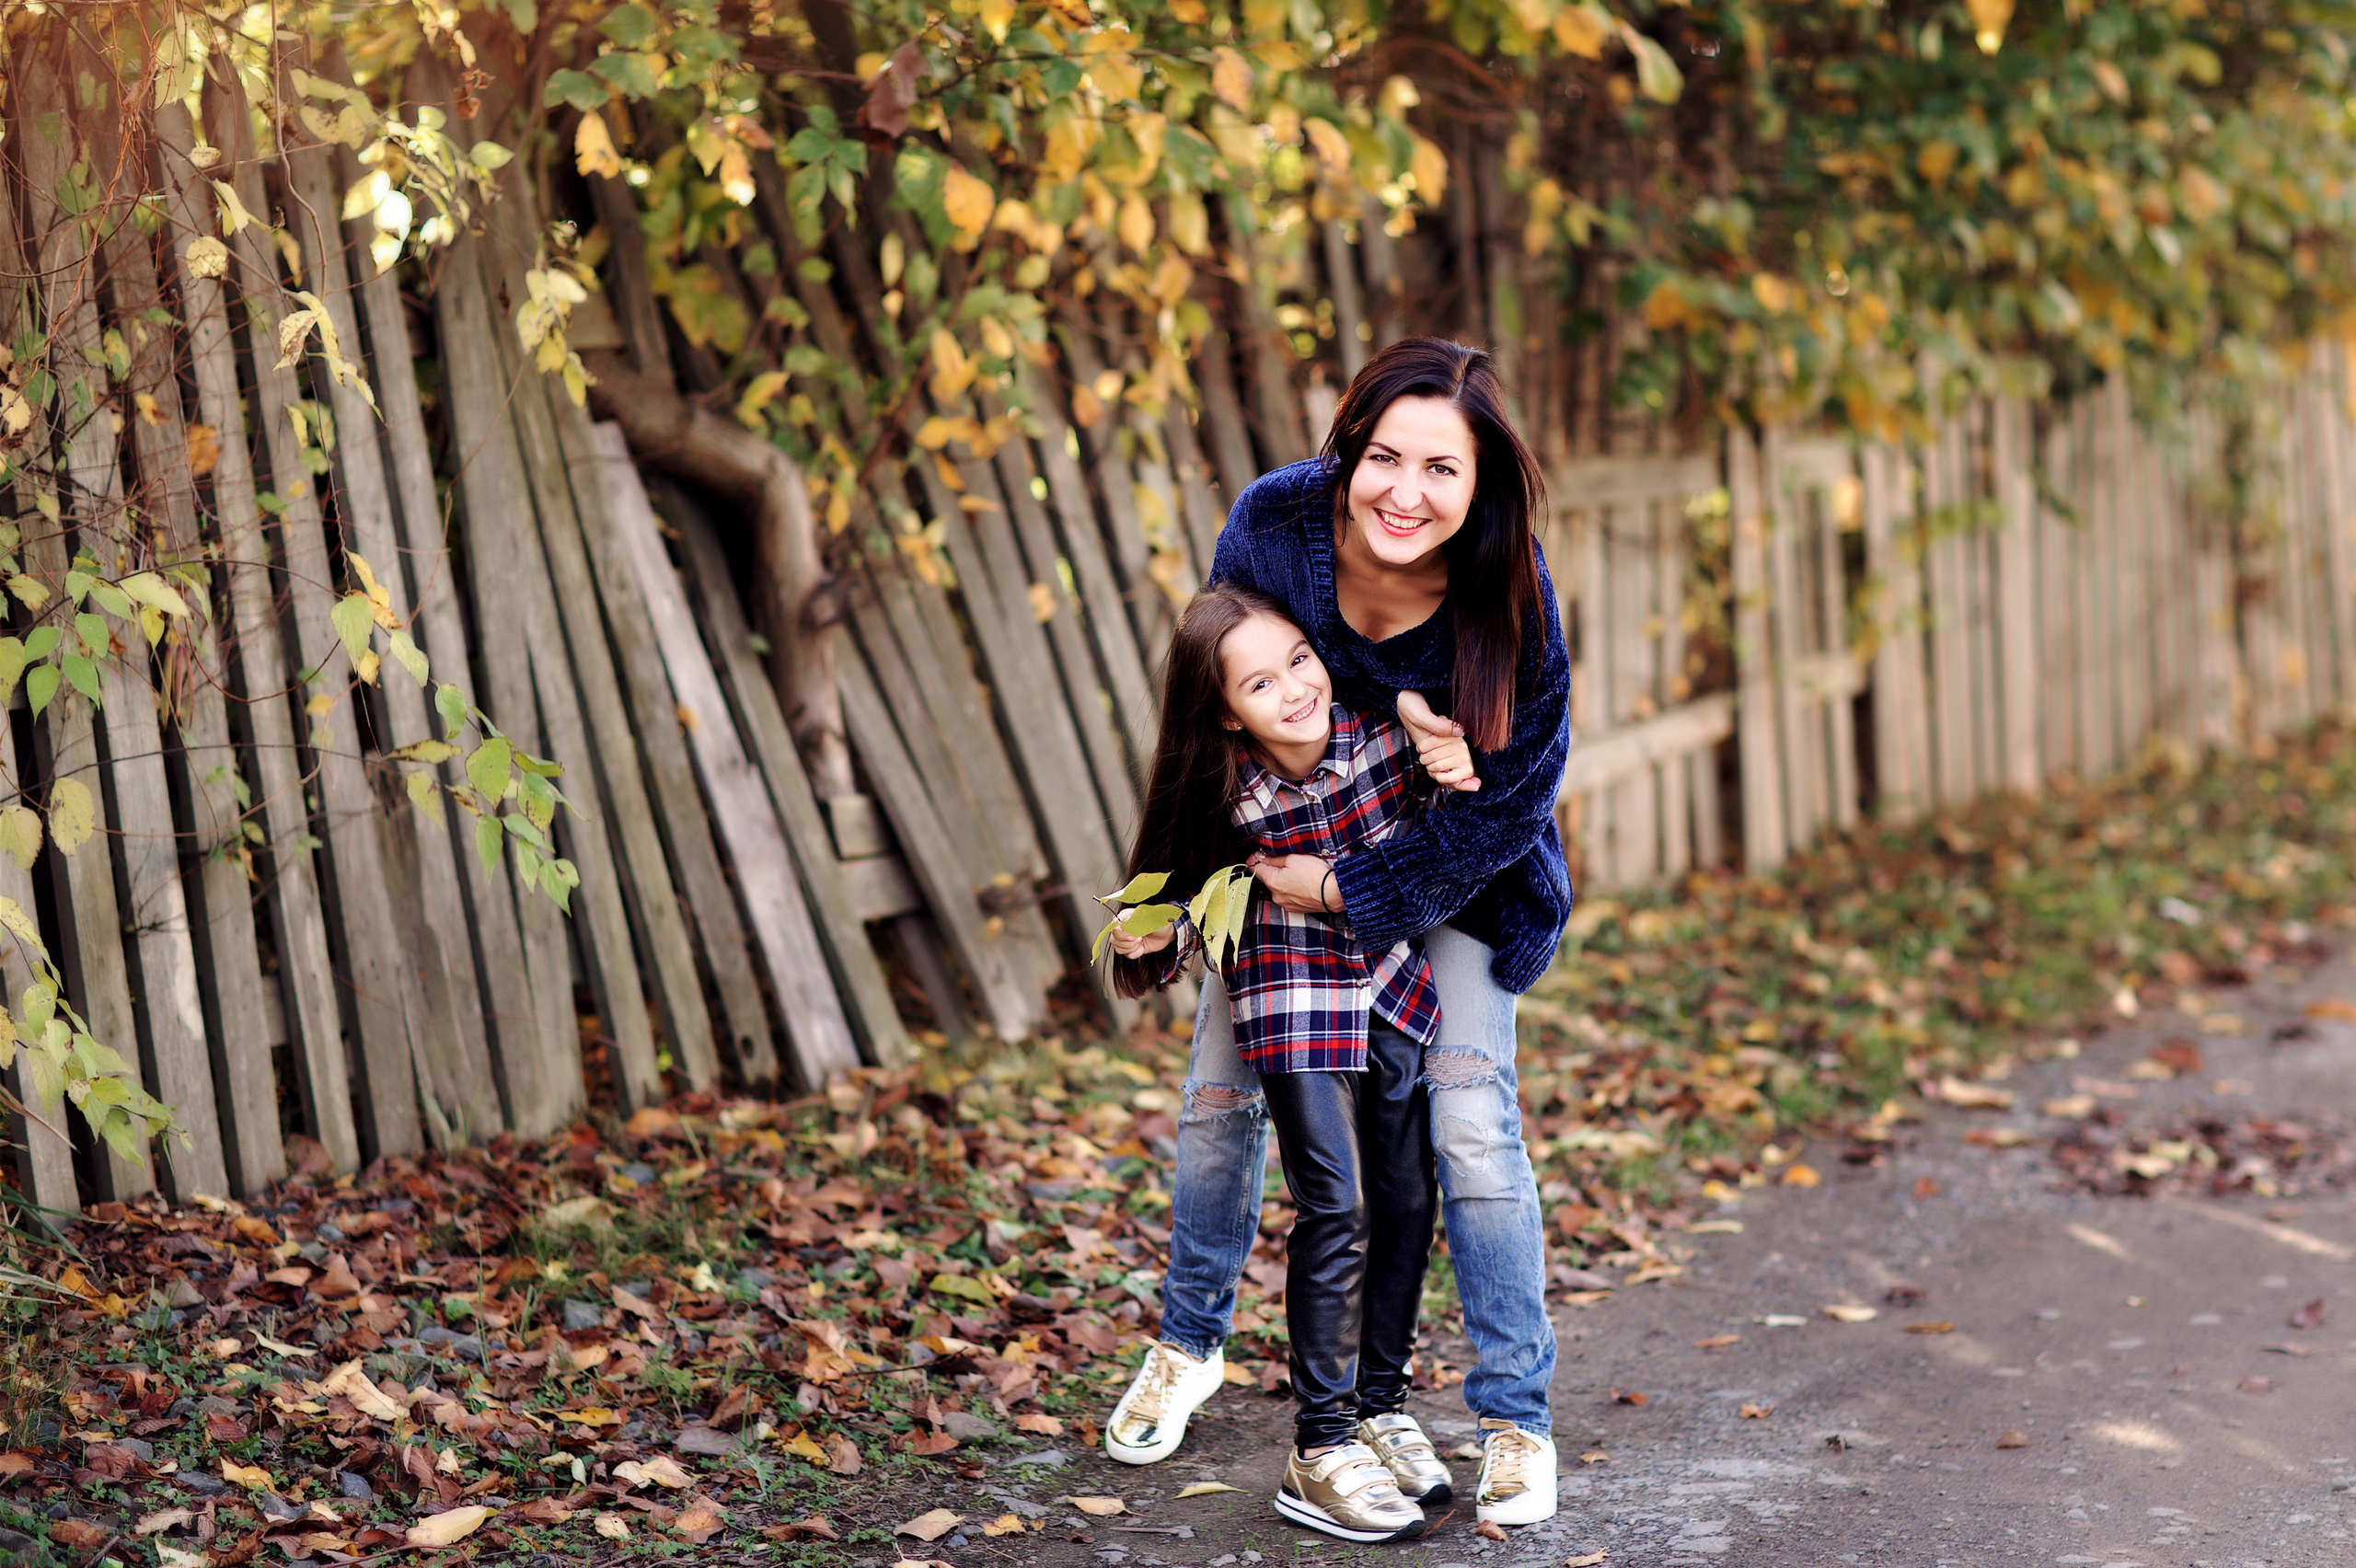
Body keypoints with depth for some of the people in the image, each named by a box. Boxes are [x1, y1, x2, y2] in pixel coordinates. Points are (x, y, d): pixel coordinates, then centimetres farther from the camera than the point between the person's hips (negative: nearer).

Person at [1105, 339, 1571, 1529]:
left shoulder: (1510, 597, -31)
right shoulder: (1273, 525, -27)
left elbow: (1510, 803, -22)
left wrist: (1348, 890, -25)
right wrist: (1388, 717, -25)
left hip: (1453, 862, -2)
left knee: (1468, 1116, -11)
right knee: (1222, 1095, 7)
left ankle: (1516, 1419, 4)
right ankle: (1189, 1345, 33)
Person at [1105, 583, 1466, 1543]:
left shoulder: (1380, 725, -17)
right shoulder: (1234, 798, -19)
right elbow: (1206, 893, -3)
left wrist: (1456, 760, -20)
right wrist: (1164, 936, -23)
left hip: (1396, 984, 3)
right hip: (1296, 997, -3)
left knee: (1406, 1202, 8)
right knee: (1335, 1211, -11)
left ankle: (1382, 1406, 24)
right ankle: (1321, 1449, -6)